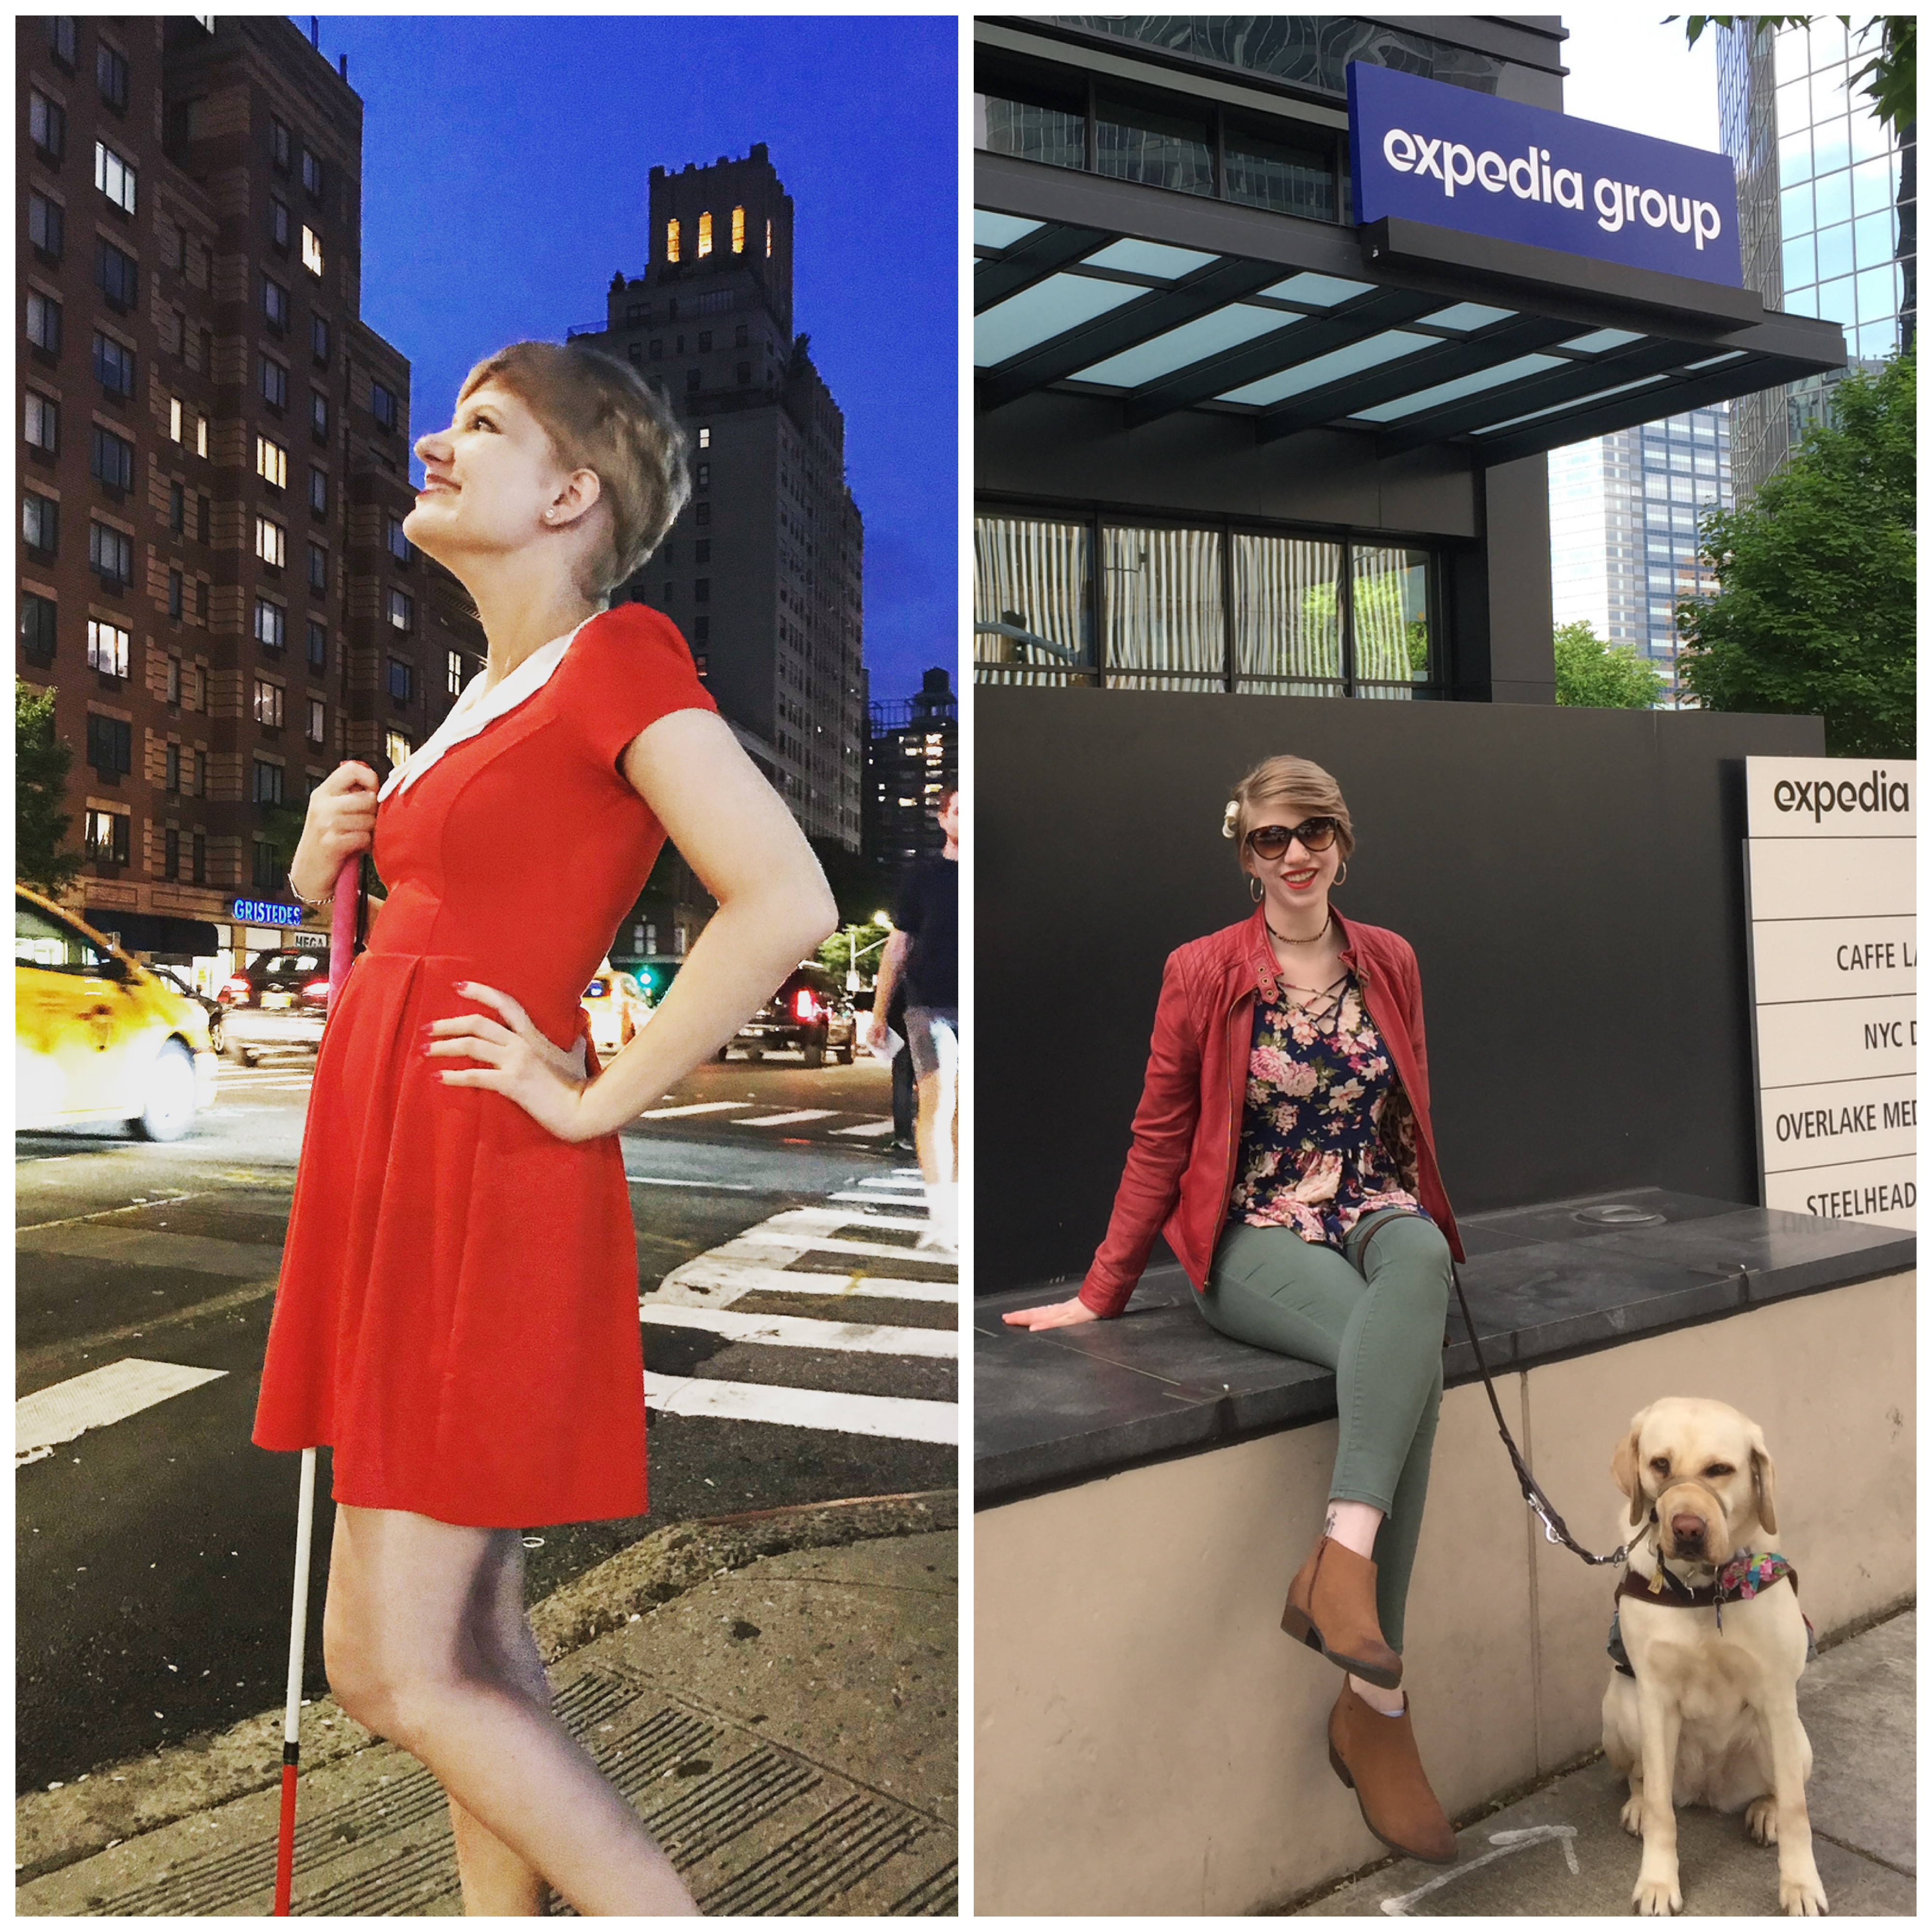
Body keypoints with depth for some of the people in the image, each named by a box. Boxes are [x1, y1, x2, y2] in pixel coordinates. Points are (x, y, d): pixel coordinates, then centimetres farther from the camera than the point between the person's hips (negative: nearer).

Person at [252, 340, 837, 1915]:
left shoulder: (623, 654, -9)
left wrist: (597, 1098, -16)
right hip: (393, 1176, 9)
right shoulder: (491, 693, 17)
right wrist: (336, 852, 7)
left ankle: (662, 1914, 15)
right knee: (472, 1647, 16)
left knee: (391, 1669, -2)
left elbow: (788, 902, -22)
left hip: (486, 1190, -9)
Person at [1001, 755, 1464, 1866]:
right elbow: (1160, 1142, 2)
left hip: (1379, 1214, 3)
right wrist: (1102, 1294, 1)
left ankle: (1344, 1557, -38)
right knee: (1414, 1357, -32)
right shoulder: (1203, 972, -1)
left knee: (1420, 1264, -35)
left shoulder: (1391, 962, 10)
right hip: (1256, 1232, -3)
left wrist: (1431, 1233, 10)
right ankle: (1376, 1705, -28)